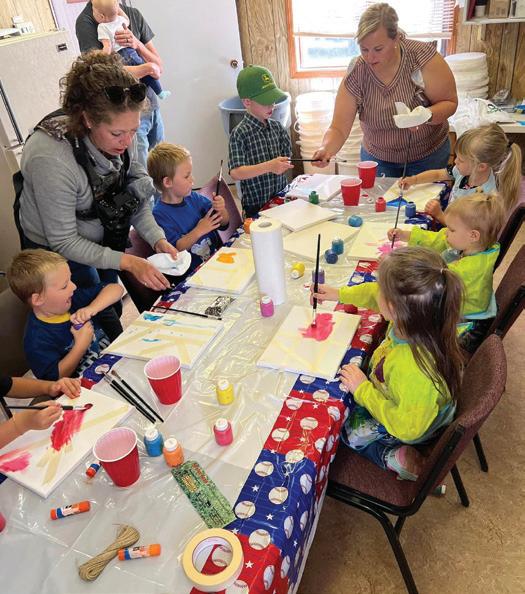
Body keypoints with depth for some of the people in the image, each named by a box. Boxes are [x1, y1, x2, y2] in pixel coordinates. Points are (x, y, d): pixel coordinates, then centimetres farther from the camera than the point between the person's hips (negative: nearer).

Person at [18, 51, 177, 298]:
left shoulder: (120, 138, -18)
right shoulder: (51, 159, -36)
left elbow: (135, 198, -5)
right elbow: (63, 243, -28)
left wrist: (158, 239, -21)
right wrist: (128, 262, -34)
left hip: (103, 239, 5)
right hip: (55, 251, -5)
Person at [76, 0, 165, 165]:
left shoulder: (134, 14, 10)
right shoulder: (86, 21, -6)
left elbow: (159, 67, 7)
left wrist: (137, 45, -12)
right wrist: (148, 68, -9)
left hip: (151, 105, 5)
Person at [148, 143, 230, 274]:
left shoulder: (194, 198, 8)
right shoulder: (159, 214, -10)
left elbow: (224, 224, 14)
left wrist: (221, 209, -7)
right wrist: (198, 231, -16)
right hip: (196, 272, -7)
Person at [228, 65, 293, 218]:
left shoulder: (276, 127, 3)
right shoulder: (239, 133, -15)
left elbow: (286, 157, 12)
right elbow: (235, 173, -22)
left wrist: (282, 166, -11)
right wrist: (269, 166, -32)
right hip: (257, 207, -5)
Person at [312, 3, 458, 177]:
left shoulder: (422, 57, -20)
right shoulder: (355, 73, -16)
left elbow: (450, 103, -14)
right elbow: (338, 129, -17)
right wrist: (326, 148, -39)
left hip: (428, 158, 0)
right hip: (377, 159, 1)